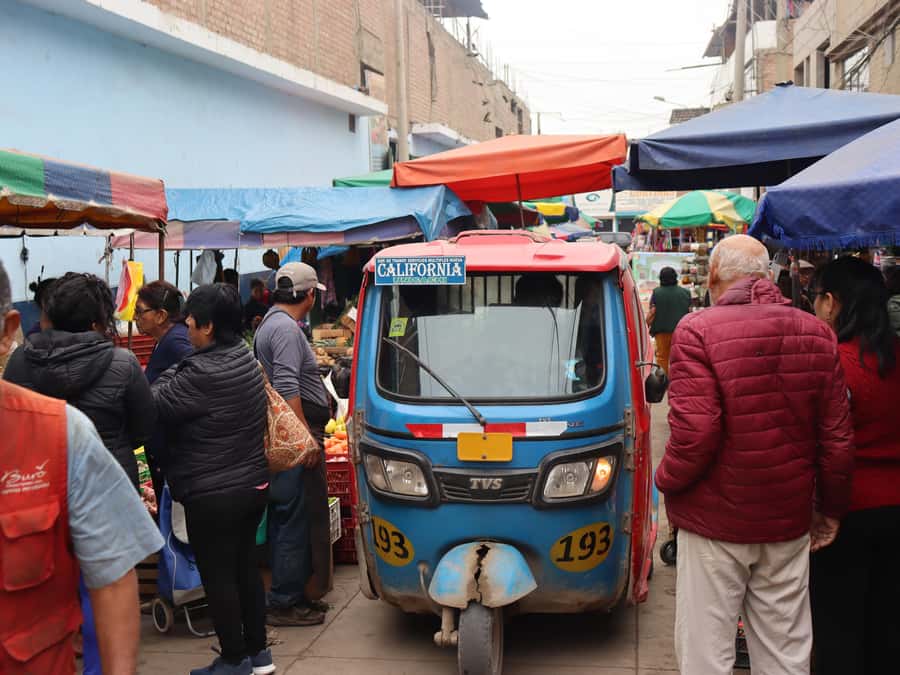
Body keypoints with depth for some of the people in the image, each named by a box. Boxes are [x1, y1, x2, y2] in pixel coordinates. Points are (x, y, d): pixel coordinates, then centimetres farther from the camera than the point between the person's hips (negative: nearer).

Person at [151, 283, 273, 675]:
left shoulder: (202, 374, -24)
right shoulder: (245, 359, 4)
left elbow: (154, 407, -15)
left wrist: (165, 379, 0)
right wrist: (174, 378, -1)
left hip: (213, 496, -9)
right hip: (253, 484, 9)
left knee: (218, 577, 5)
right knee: (246, 568, 18)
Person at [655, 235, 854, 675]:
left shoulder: (698, 331, -14)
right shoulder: (816, 333, 2)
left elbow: (694, 434, -20)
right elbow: (838, 436, 4)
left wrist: (666, 481, -1)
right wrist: (832, 508, 16)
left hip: (715, 521, -5)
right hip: (789, 523, 5)